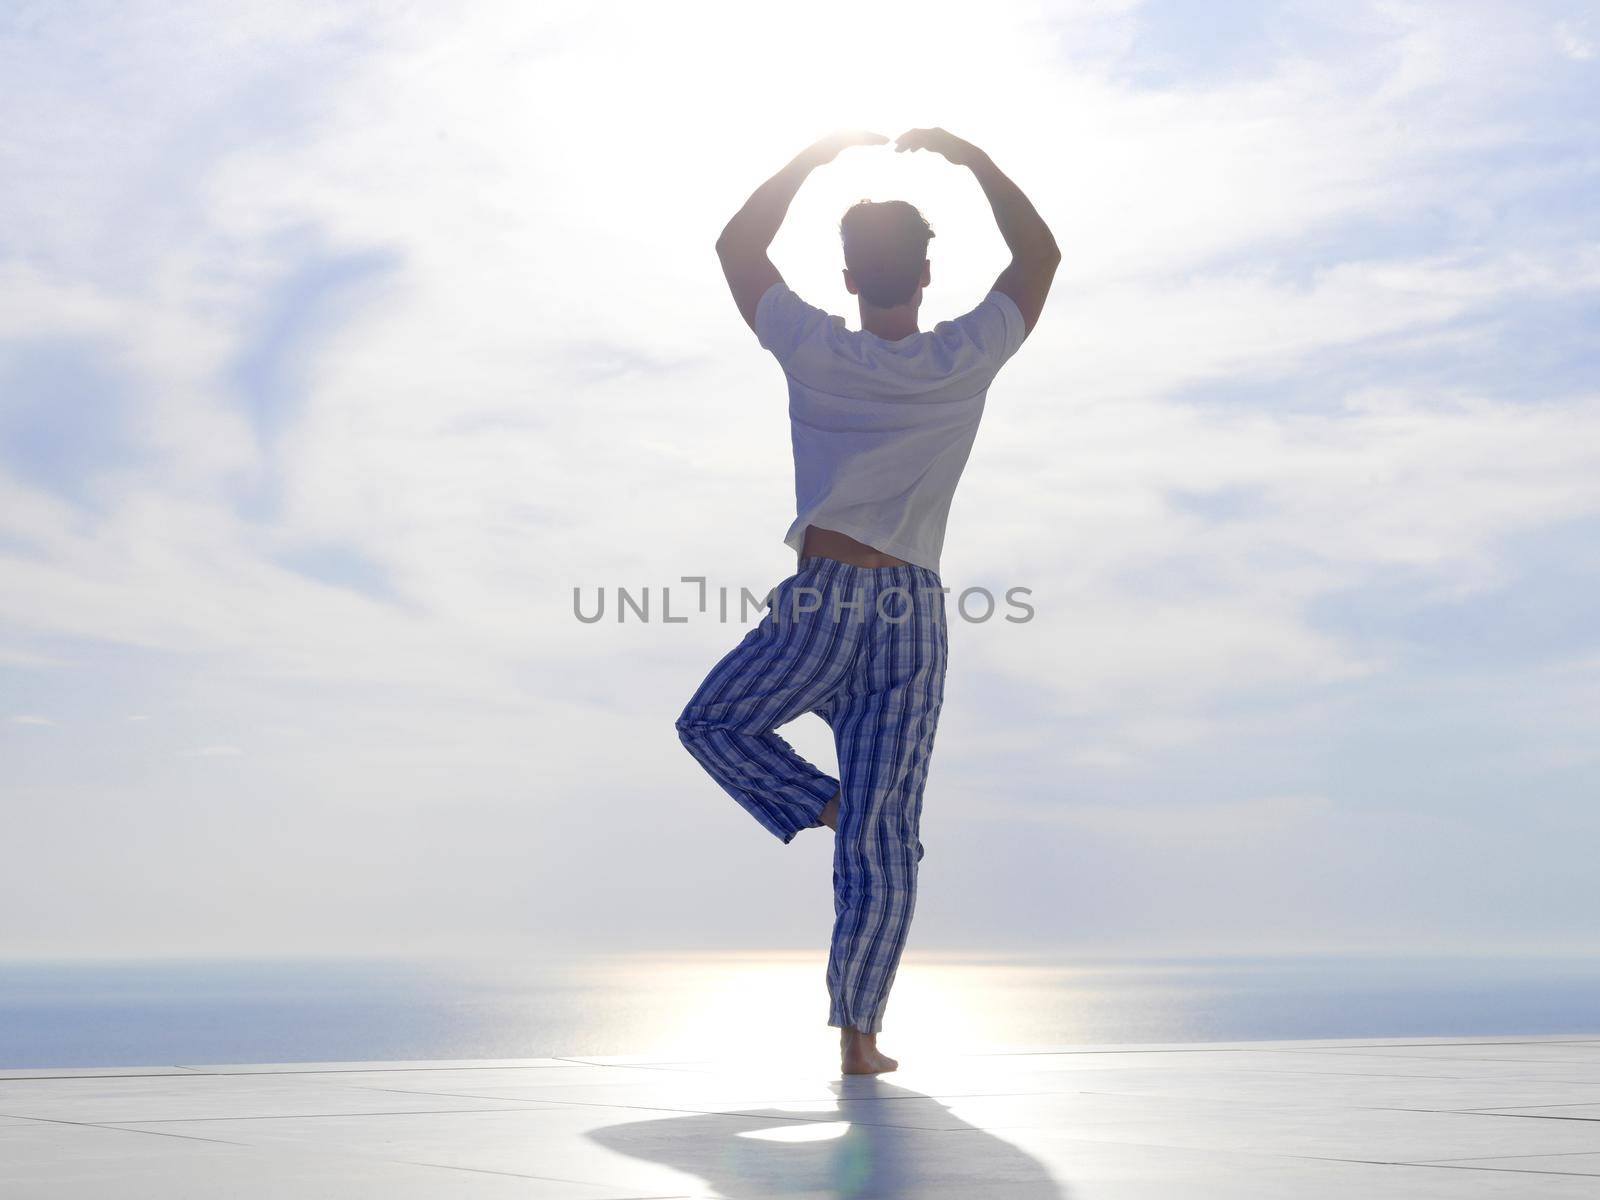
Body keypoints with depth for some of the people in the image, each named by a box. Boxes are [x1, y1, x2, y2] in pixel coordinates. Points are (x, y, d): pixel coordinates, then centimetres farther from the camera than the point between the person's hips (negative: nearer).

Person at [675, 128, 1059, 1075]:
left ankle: (821, 807, 5)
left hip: (818, 610, -1)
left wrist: (816, 158, 18)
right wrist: (966, 156, 16)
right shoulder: (967, 360, -1)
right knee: (883, 838, 2)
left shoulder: (816, 352, -3)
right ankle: (859, 1034, 1)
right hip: (914, 617, 2)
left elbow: (738, 245, 13)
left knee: (712, 724, 25)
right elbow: (1042, 254, 16)